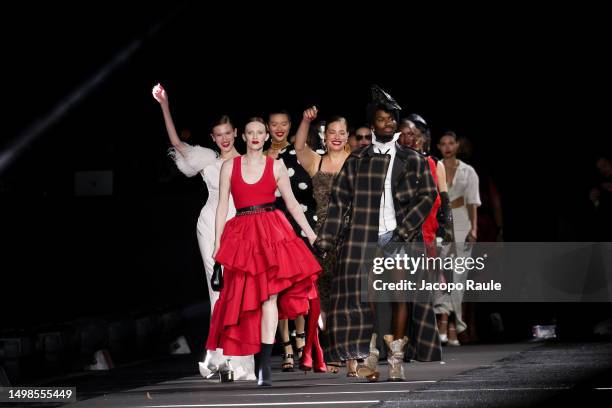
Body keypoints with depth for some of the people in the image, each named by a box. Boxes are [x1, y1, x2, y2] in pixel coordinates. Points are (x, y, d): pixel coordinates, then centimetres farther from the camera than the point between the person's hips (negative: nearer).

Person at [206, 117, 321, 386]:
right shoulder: (230, 166, 10)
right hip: (242, 236, 1)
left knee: (269, 295, -14)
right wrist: (217, 243, 3)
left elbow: (292, 203, 12)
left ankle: (264, 363, -18)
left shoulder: (276, 167, 10)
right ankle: (258, 360, 13)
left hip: (272, 233, -1)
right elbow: (222, 206, 9)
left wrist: (311, 234, 6)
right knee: (246, 297, 0)